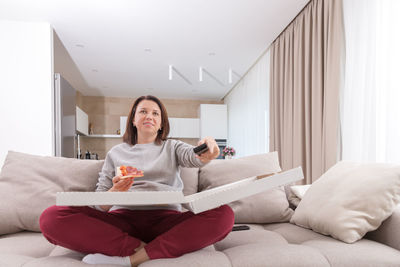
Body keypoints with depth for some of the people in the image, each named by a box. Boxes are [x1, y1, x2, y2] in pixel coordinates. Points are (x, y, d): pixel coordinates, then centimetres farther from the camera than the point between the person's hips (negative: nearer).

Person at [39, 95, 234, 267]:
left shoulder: (172, 148, 20)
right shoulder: (116, 153, 21)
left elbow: (192, 156, -4)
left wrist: (204, 155, -30)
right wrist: (114, 193, -10)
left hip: (165, 219, 0)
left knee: (224, 213, -28)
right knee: (51, 217, -22)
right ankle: (140, 248, -24)